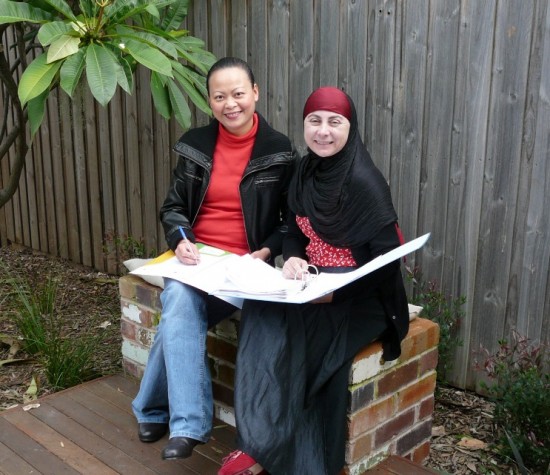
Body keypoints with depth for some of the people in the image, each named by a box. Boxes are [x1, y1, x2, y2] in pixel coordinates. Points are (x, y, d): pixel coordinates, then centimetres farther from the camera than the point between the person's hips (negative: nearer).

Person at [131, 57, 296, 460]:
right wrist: (180, 241, -10)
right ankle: (189, 425, -26)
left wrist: (266, 252, -14)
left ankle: (155, 409, -9)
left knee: (179, 313, -27)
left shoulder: (280, 151, -1)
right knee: (180, 304, -30)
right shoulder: (195, 145, 7)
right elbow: (173, 207, 11)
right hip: (195, 258, 3)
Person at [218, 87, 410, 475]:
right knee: (261, 315, -22)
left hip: (361, 297, -6)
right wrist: (292, 259, -10)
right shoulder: (306, 172, 4)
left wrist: (335, 292, -26)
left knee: (284, 325, -28)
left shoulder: (363, 181, -18)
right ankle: (260, 442, -20)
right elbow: (294, 232, 12)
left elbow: (387, 258, -18)